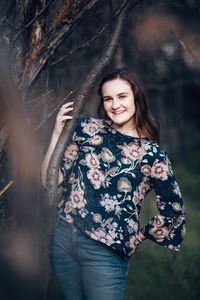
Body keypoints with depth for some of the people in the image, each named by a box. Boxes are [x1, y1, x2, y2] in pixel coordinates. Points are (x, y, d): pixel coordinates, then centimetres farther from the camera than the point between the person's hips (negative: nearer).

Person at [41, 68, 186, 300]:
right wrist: (57, 133, -3)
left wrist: (136, 239, 5)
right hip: (64, 237, 4)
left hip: (106, 253, -4)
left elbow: (172, 210, 3)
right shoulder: (89, 129, 3)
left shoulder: (152, 153, -5)